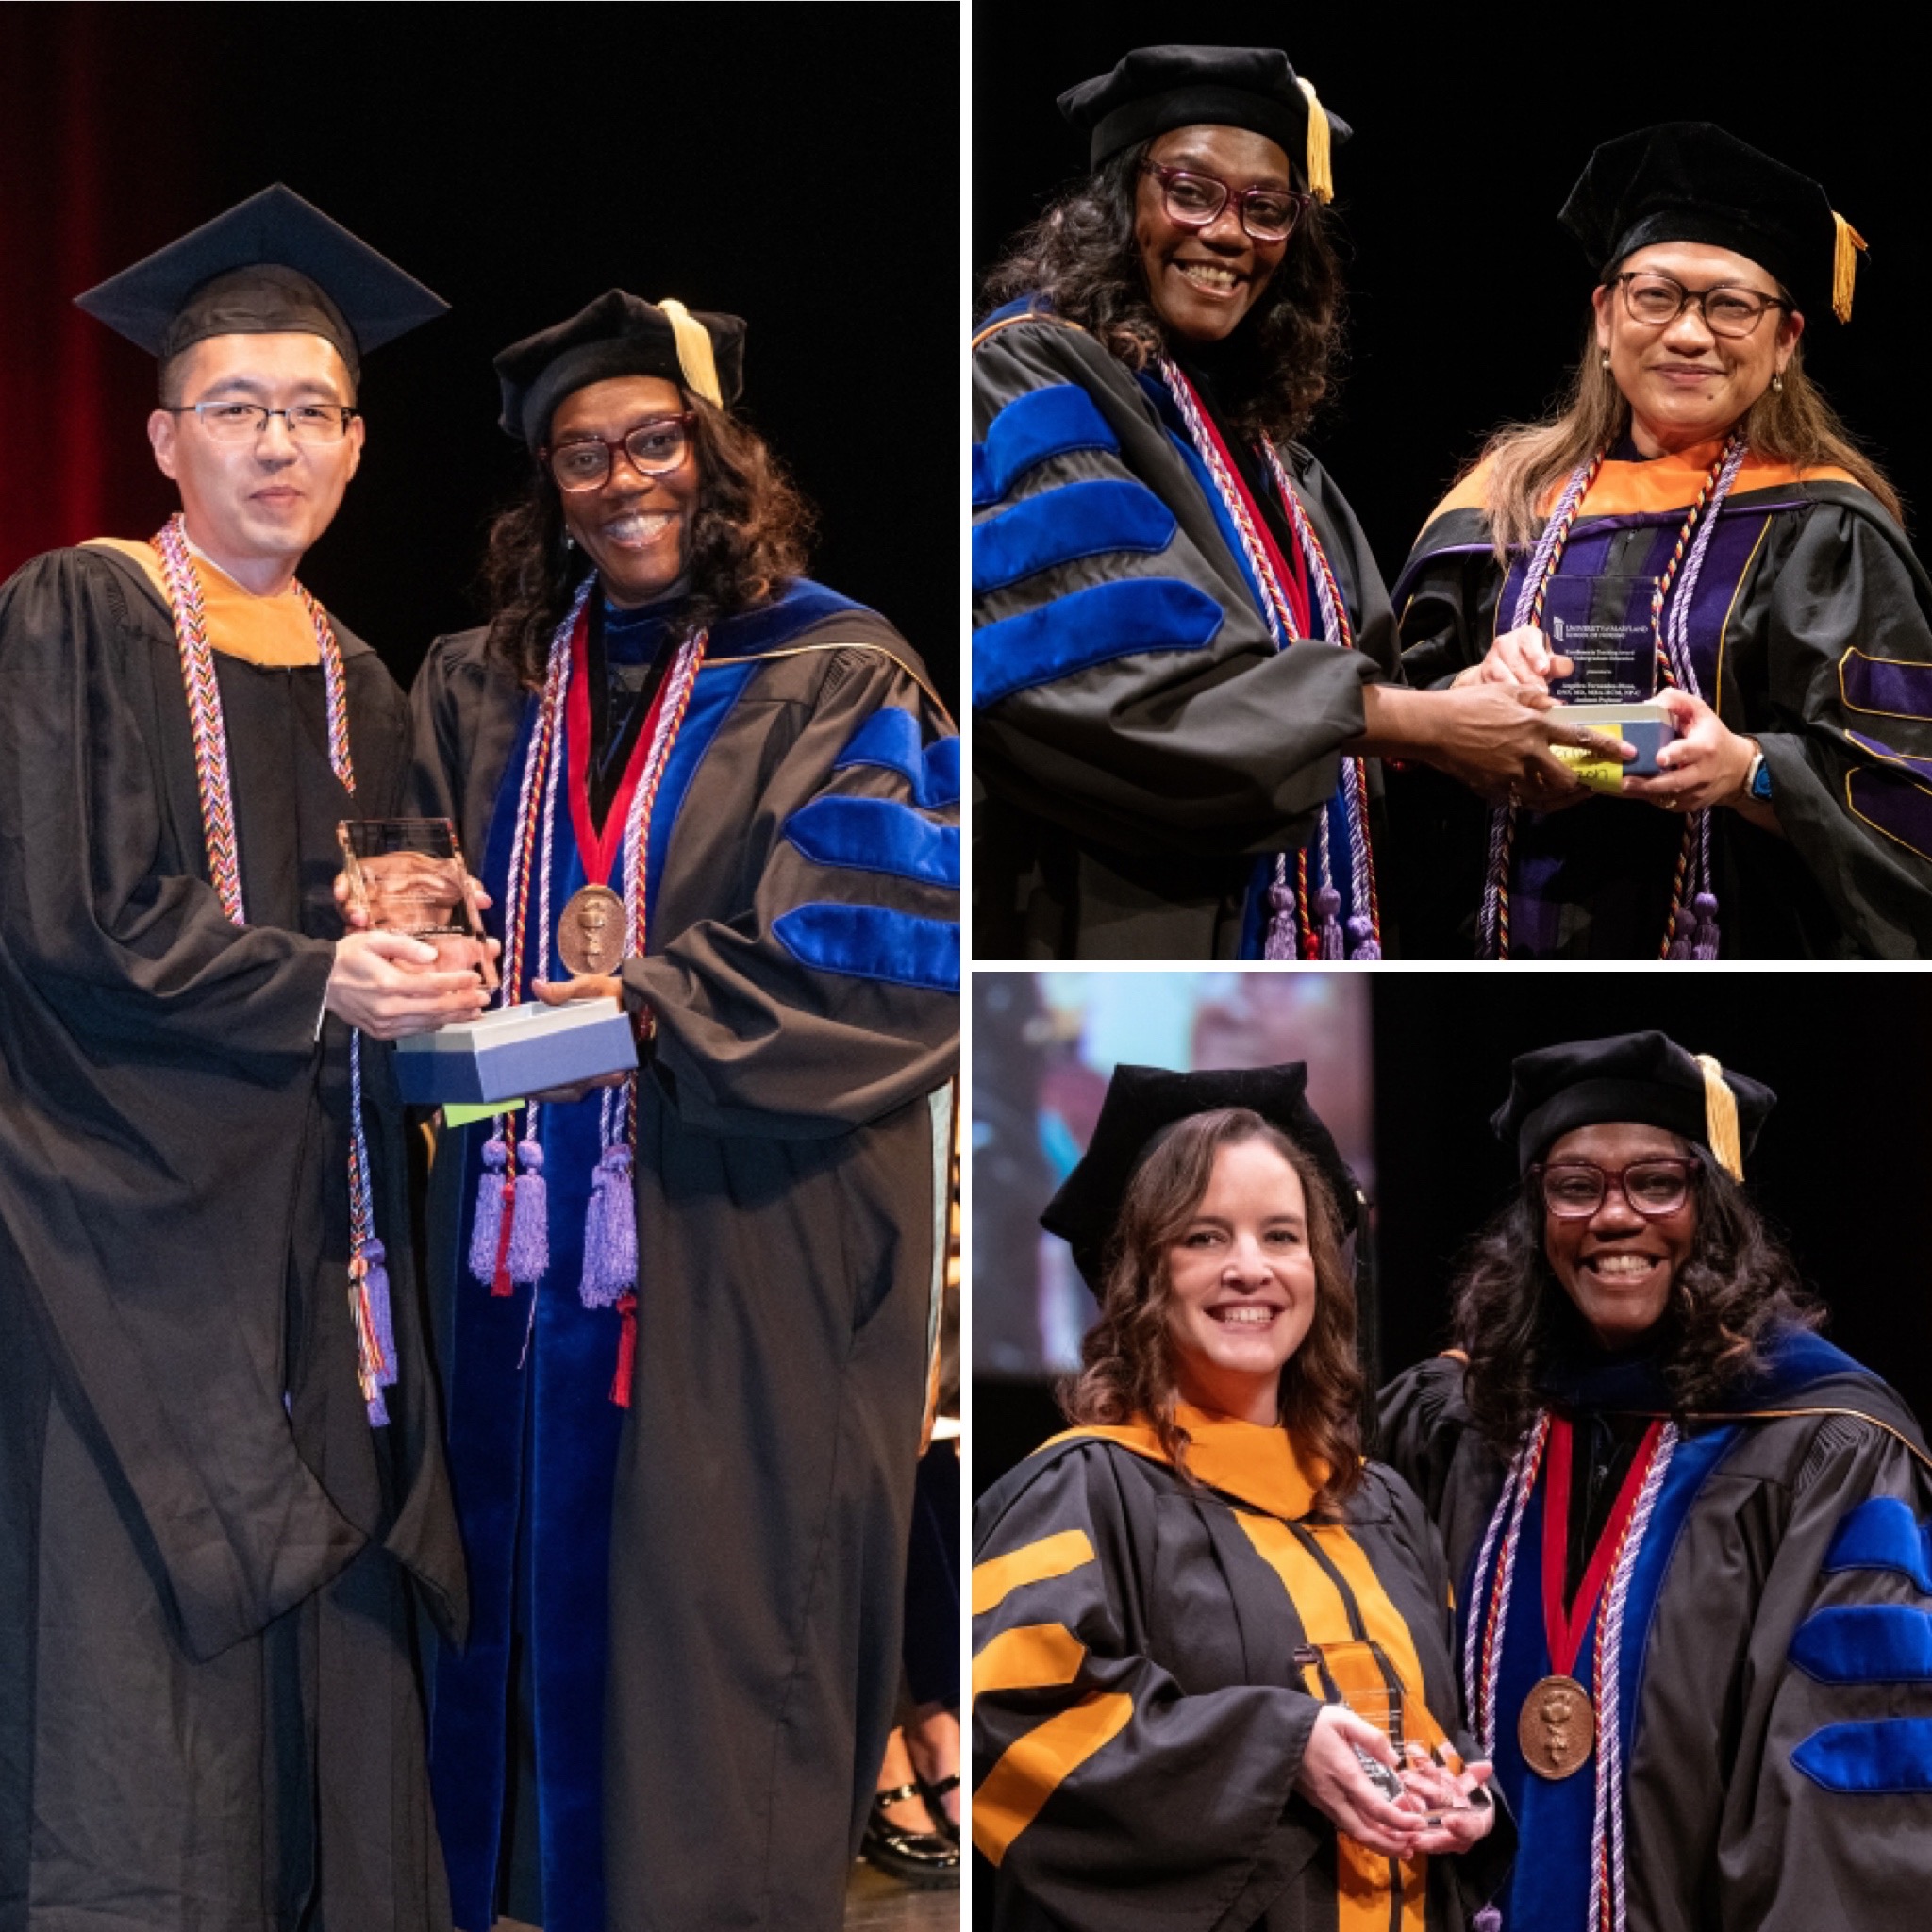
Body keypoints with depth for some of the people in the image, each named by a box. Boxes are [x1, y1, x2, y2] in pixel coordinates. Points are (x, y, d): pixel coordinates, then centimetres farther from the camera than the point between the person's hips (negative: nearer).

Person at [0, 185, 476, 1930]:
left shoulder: (357, 686, 17)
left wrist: (408, 947, -2)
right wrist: (312, 984, -17)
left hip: (318, 1227, 6)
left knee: (332, 1661, 3)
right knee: (146, 1655, -9)